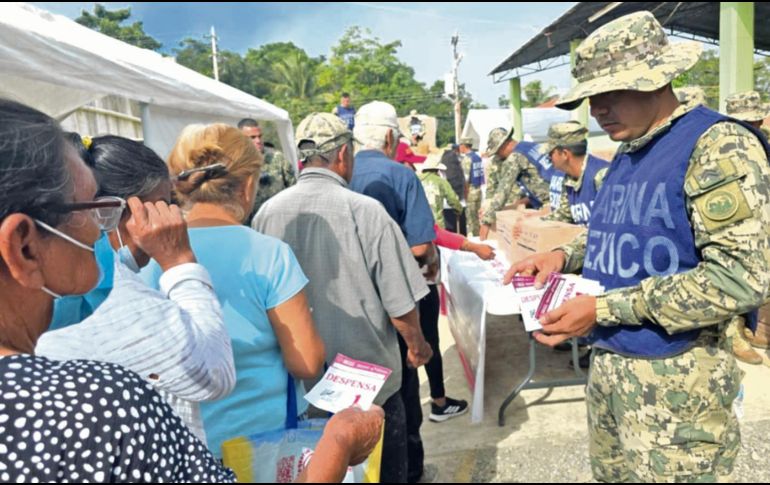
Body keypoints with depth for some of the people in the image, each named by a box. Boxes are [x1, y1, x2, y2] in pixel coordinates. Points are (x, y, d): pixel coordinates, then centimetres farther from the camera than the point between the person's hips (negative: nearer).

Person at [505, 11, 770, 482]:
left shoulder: (718, 145, -15)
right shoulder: (626, 156, 10)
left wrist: (605, 308, -22)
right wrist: (564, 256, 2)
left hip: (676, 378, -7)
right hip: (607, 365, 7)